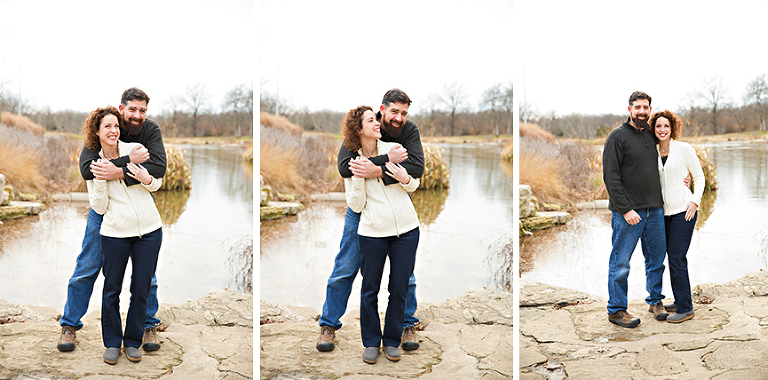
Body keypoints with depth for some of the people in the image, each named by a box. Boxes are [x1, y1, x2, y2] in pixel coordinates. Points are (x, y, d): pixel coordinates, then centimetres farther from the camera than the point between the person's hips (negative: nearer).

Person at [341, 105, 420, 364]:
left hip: (406, 230, 2)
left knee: (399, 289, 9)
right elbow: (356, 206, -3)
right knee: (370, 290, 7)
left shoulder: (394, 149, 2)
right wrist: (358, 179, -16)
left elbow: (415, 186, 11)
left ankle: (392, 341, 27)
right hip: (373, 233, -1)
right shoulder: (352, 163, 0)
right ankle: (371, 342, 26)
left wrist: (406, 179, -11)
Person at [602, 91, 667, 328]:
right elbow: (611, 177, -12)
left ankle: (655, 301, 30)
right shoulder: (618, 136, -7)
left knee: (656, 258, 14)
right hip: (627, 212, -6)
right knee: (620, 263, 0)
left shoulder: (652, 135, 13)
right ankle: (616, 310, 11)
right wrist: (625, 209, -17)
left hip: (655, 210, 6)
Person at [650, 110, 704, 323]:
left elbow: (699, 176, -1)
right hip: (664, 211, 6)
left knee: (676, 257, -9)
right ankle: (680, 301, 23)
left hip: (684, 209, -6)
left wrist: (695, 201, -12)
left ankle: (685, 308, -1)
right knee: (672, 256, 11)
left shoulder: (684, 148, -5)